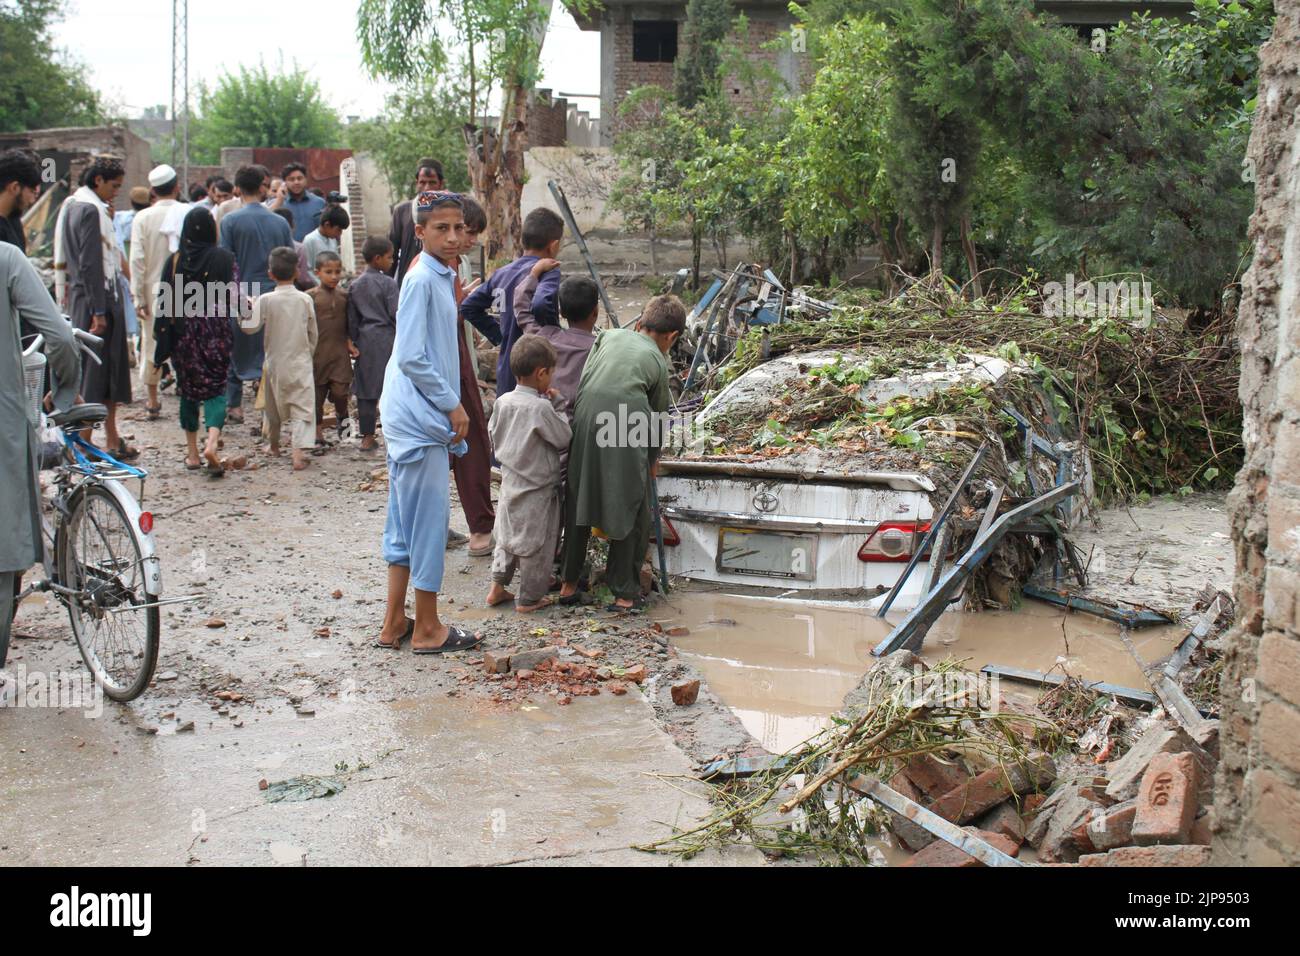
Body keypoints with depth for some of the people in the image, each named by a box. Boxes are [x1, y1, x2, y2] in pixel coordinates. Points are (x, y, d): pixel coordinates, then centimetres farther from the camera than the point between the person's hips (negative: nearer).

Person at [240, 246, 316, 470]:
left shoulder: (265, 300, -12)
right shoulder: (305, 300, -5)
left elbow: (250, 327, -13)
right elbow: (313, 334, 4)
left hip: (275, 363, 0)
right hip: (301, 363, 0)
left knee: (274, 406, 20)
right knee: (302, 408, -2)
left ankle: (273, 445, 38)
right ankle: (299, 452, -18)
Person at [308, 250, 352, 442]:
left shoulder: (343, 296, 7)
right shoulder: (311, 296, -5)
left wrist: (349, 343, 3)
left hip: (340, 352, 2)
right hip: (318, 352, -2)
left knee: (340, 390, -5)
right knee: (317, 392, 7)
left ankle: (342, 417, 23)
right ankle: (318, 429, 20)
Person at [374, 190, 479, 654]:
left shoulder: (442, 278, 13)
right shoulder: (421, 280, -15)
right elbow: (411, 357, -20)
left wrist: (451, 407, 15)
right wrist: (452, 405, -14)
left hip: (423, 417, 10)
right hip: (419, 417, -10)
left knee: (409, 518, 14)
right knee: (429, 516, -2)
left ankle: (395, 623, 22)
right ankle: (427, 628, 8)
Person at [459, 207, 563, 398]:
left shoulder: (502, 273, 10)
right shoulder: (548, 272, -13)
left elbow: (469, 306, 15)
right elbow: (541, 303, -32)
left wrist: (498, 334, 15)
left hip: (505, 375, 7)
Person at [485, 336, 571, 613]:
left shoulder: (502, 402, -3)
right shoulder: (541, 407, -23)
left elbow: (494, 437, 10)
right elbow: (564, 439, -13)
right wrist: (558, 405, -5)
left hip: (510, 483, 6)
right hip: (538, 489, -6)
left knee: (507, 536, 21)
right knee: (536, 543, 7)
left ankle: (497, 588, 26)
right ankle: (529, 599, 17)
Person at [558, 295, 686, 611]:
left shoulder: (609, 336, 20)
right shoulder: (659, 361, 14)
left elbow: (582, 380, 18)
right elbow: (656, 415, 19)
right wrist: (653, 459, 32)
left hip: (583, 430, 3)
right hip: (625, 440, -3)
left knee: (578, 507, 18)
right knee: (630, 513, 12)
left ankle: (568, 584, 25)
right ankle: (624, 593, 16)